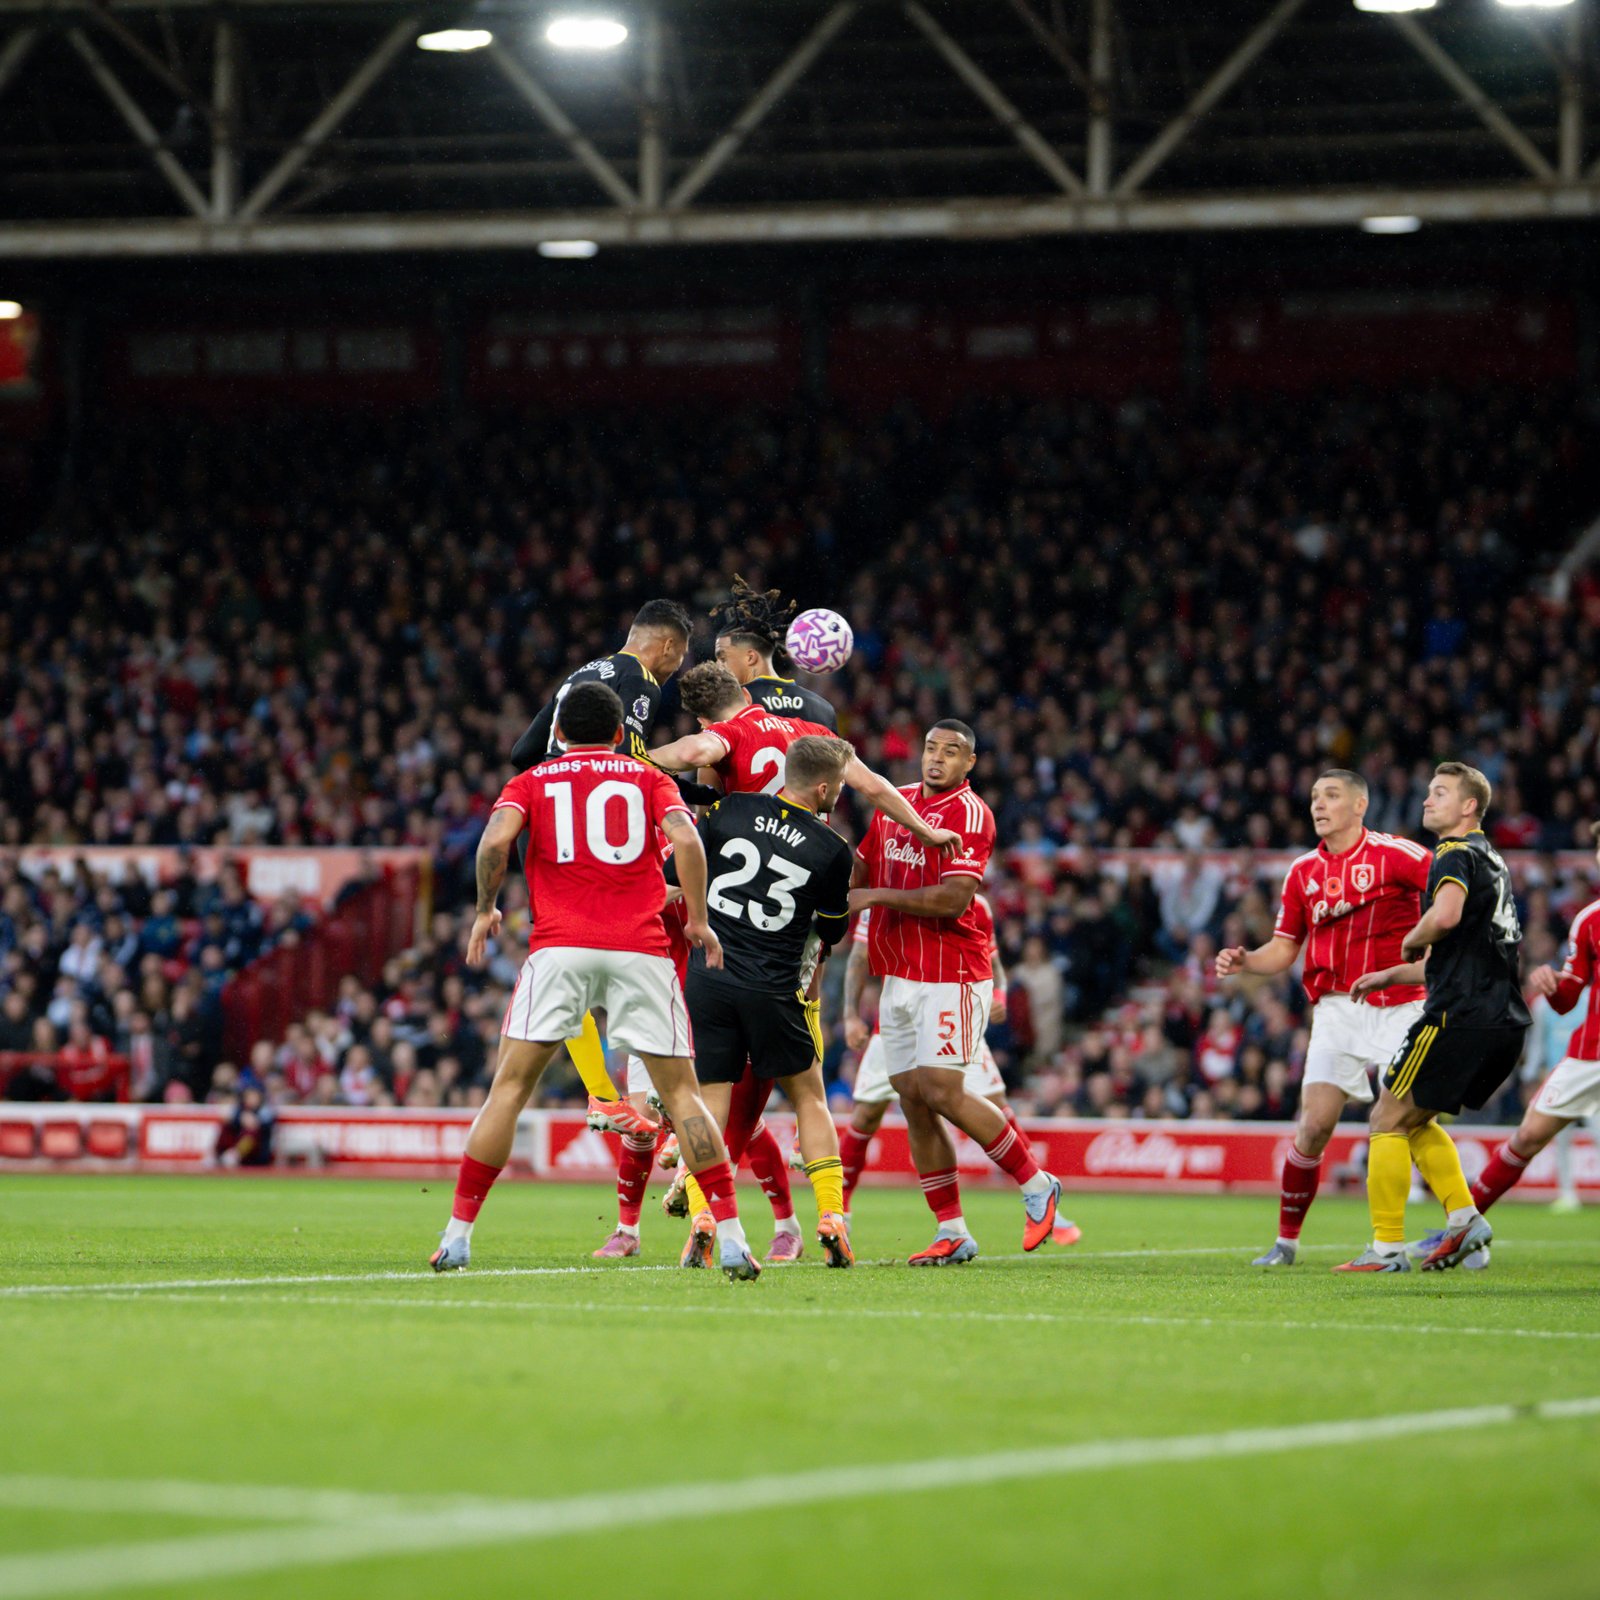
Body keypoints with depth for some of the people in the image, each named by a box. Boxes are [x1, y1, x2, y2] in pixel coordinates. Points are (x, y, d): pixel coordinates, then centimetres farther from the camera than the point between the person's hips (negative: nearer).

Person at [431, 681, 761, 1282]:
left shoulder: (532, 781, 15)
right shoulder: (649, 778, 16)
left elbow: (496, 838, -4)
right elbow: (685, 839, -3)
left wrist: (485, 910, 9)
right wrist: (698, 918, 6)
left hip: (559, 946, 0)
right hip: (641, 948, 0)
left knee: (510, 1086, 3)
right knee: (680, 1093, 4)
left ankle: (458, 1235, 1)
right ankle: (730, 1237, -4)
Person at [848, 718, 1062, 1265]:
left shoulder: (969, 815, -11)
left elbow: (953, 900, -21)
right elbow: (861, 867, 29)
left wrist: (877, 896, -17)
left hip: (951, 977, -7)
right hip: (898, 975, 8)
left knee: (942, 1093, -13)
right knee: (912, 1101, 3)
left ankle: (1036, 1185, 5)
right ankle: (952, 1233, 8)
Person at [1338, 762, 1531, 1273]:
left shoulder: (1457, 854, -7)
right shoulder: (1489, 859, 23)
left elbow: (1447, 915, -29)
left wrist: (1411, 942, -9)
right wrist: (1393, 975, 33)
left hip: (1461, 1015, -9)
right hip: (1504, 1023, 9)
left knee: (1388, 1120, -2)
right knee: (1416, 1122, 20)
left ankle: (1388, 1248, -5)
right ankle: (1464, 1217, 7)